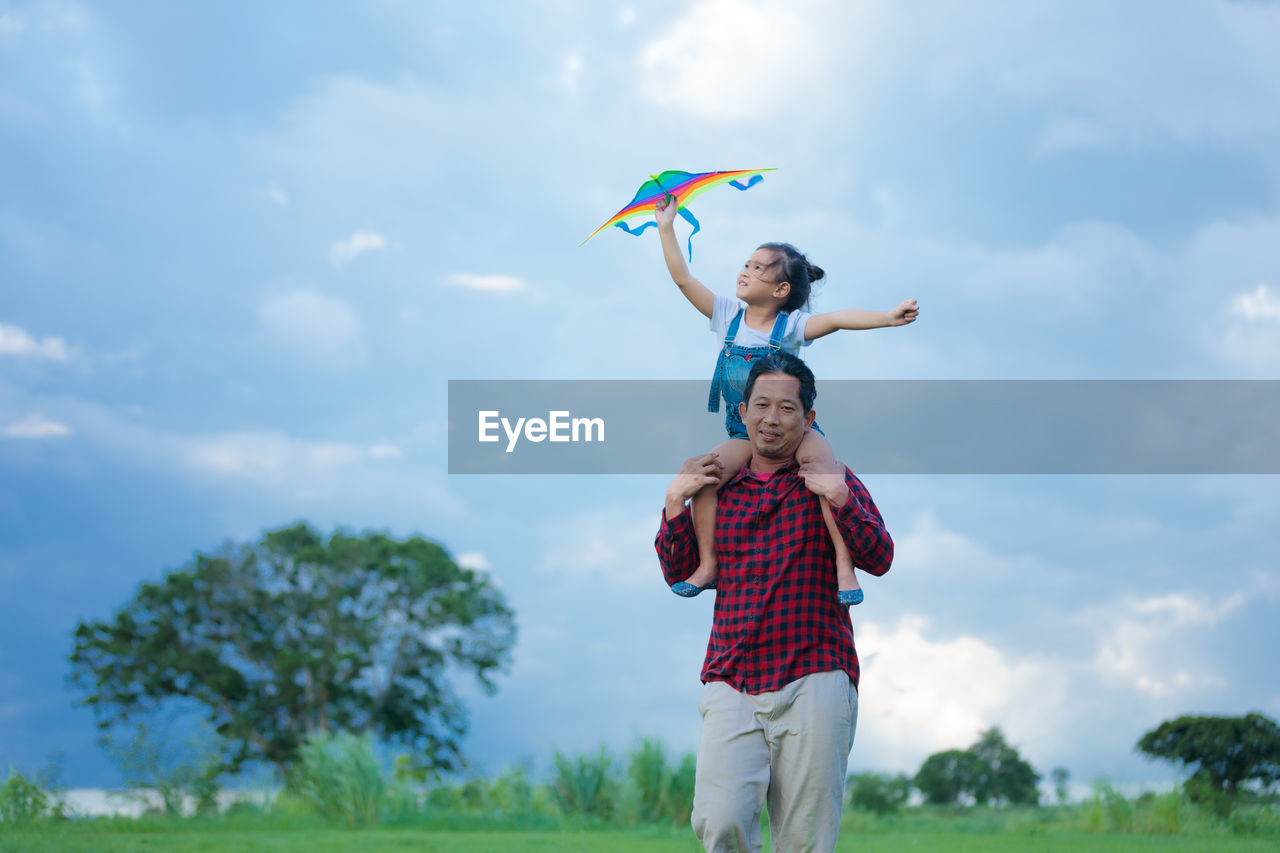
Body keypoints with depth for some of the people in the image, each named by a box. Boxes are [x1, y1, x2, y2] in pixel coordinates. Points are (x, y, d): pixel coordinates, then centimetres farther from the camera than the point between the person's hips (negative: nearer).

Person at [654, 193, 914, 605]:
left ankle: (844, 566, -25)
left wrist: (888, 317, -39)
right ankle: (707, 564, -11)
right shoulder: (729, 315, 3)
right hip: (744, 434, 3)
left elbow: (836, 319, -23)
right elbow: (683, 279, 1)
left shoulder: (791, 325, -7)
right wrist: (666, 228, -1)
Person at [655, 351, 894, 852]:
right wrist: (675, 504, 4)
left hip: (813, 681, -2)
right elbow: (679, 574, 16)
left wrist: (839, 498, -15)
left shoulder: (830, 481, 8)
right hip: (730, 684, 2)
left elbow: (879, 559, -3)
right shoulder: (718, 485, 15)